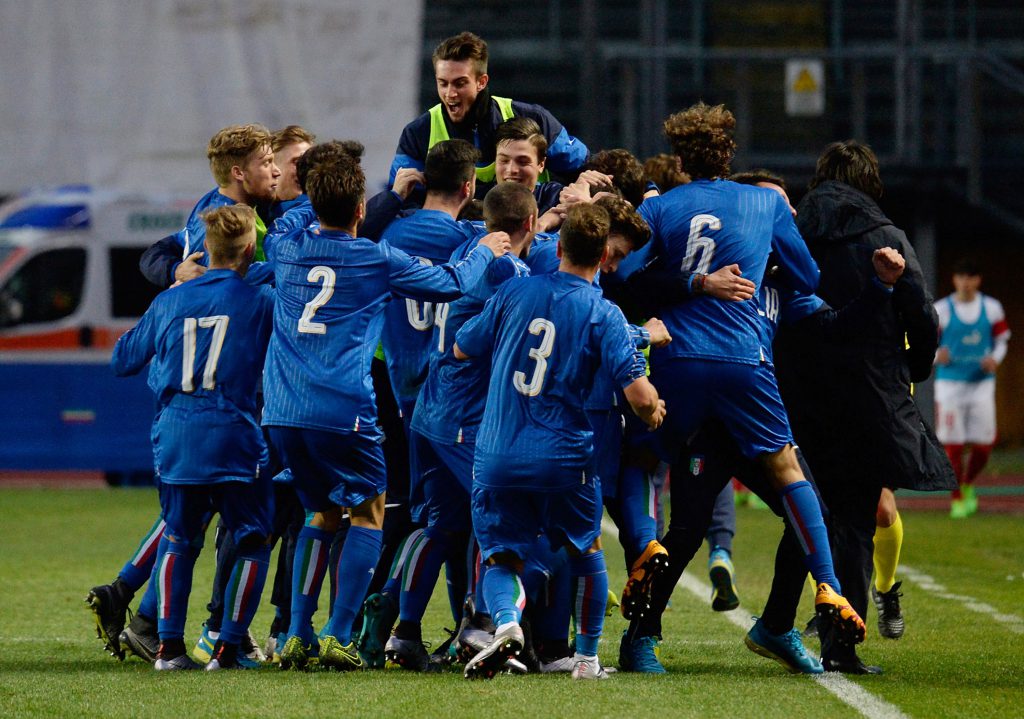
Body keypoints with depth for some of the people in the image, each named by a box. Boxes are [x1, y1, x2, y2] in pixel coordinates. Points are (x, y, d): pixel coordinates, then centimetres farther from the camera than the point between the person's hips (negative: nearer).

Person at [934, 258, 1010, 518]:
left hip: (981, 384, 2)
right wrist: (936, 357, -20)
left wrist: (995, 360, -7)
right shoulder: (941, 310, -2)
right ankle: (957, 498, 9)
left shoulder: (992, 308, 4)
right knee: (952, 445, -5)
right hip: (950, 385, -2)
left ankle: (968, 485, 28)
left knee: (983, 446, -1)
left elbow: (1001, 340, 14)